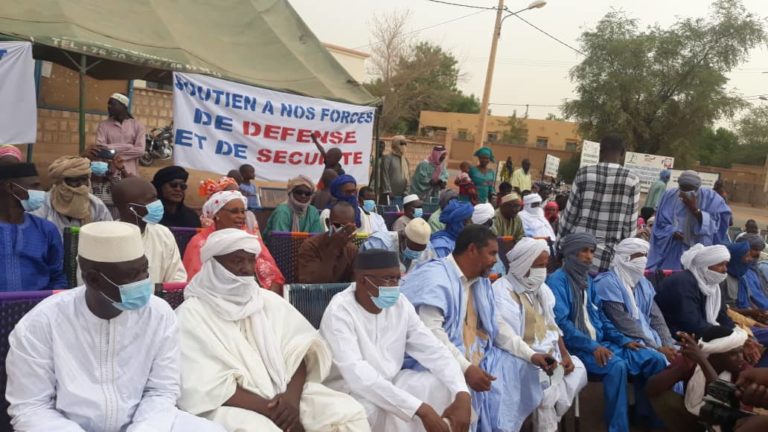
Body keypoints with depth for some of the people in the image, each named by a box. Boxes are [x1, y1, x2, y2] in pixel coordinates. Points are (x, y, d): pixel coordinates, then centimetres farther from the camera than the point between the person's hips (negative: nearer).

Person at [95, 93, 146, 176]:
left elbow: (140, 150, -7)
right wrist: (129, 147, -12)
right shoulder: (103, 125, 6)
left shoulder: (137, 125, 5)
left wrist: (112, 149, -8)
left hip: (130, 173, 0)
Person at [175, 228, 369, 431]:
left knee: (348, 412, -14)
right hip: (231, 406, -4)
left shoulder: (269, 301, 12)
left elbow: (299, 350, 3)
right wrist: (269, 409, -17)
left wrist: (292, 396, -16)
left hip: (283, 393, 4)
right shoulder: (191, 315, -3)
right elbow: (207, 388, -11)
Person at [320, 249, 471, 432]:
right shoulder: (339, 312, -24)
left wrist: (462, 395, -26)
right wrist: (420, 408, -40)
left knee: (449, 388, -13)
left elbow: (434, 350, -8)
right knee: (401, 413, -33)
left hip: (391, 382, 6)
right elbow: (357, 376, -35)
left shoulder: (400, 303, -5)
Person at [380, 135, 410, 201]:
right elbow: (385, 176, -9)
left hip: (402, 195, 6)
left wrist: (407, 191, 7)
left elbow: (408, 176, 18)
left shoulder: (405, 160, 19)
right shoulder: (387, 158, -2)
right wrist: (387, 192, -16)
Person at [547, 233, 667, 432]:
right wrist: (592, 346, -25)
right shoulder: (557, 280, -9)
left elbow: (600, 316, 17)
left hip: (601, 343, 8)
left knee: (656, 359, -5)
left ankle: (650, 414, 9)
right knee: (616, 365, -34)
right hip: (576, 348, -8)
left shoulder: (588, 279, 16)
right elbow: (561, 322, -19)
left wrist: (623, 340, 4)